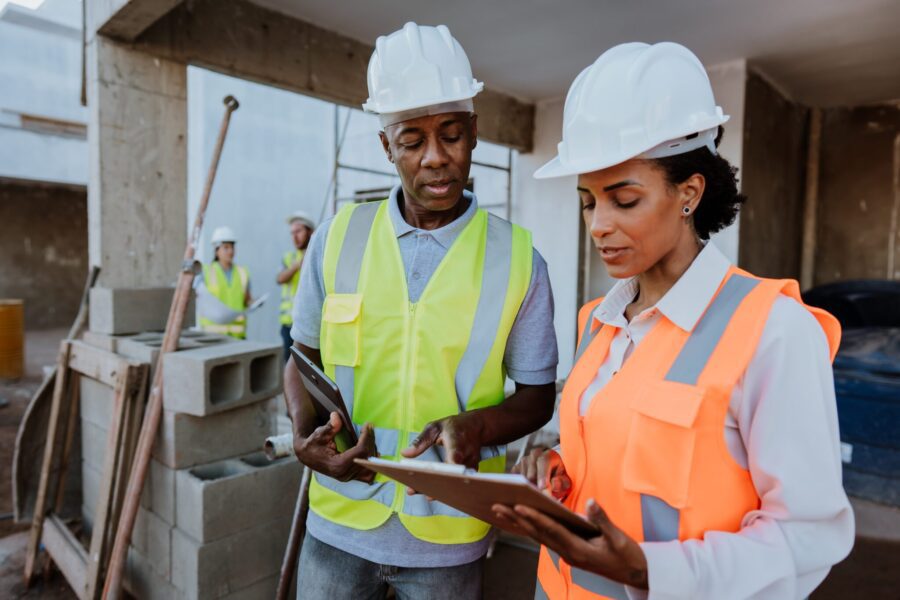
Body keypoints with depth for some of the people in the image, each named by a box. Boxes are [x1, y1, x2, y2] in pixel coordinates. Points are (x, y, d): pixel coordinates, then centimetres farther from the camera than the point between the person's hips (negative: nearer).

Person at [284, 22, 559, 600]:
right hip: (340, 519, 2)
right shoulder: (337, 238, -4)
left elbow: (537, 396, -1)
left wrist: (475, 425, -21)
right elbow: (304, 359, 6)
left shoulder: (518, 259, -9)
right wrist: (306, 431, -13)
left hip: (448, 537, -1)